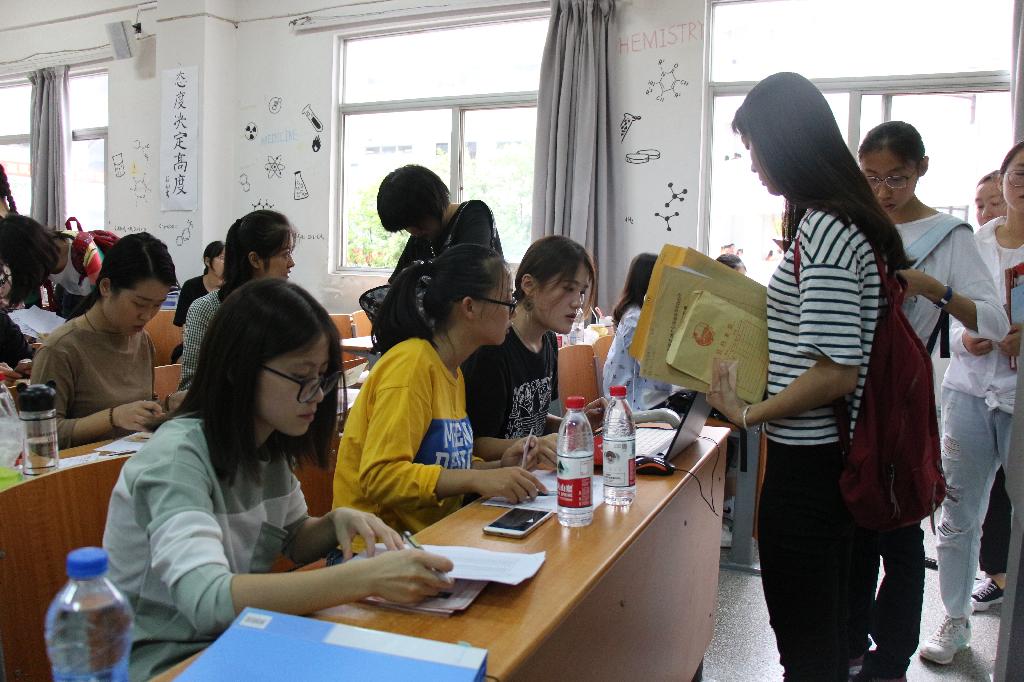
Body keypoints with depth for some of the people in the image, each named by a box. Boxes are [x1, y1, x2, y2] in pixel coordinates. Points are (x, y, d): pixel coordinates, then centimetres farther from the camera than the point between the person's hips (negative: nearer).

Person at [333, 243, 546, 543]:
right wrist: (478, 479, -27)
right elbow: (380, 475, -23)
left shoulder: (452, 371, 11)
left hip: (433, 535, 8)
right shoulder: (411, 363, -16)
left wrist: (497, 468, 0)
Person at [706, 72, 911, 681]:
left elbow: (837, 372, -25)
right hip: (833, 455, 10)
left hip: (807, 463, -10)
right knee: (825, 631, 24)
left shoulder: (823, 230, -20)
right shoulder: (853, 221, 10)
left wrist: (747, 413, -14)